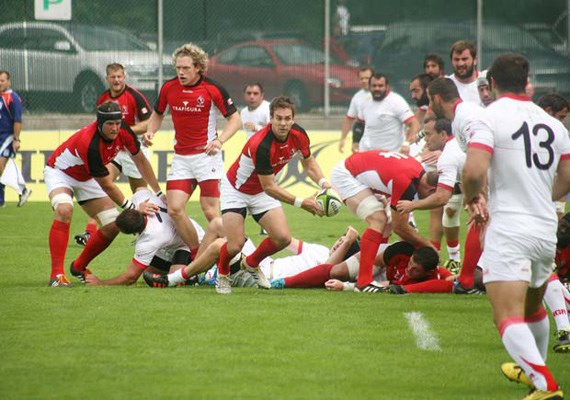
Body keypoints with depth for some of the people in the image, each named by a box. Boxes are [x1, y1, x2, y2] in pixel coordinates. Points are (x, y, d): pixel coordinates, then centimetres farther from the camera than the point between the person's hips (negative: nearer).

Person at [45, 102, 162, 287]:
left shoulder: (123, 132, -19)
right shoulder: (90, 144, -39)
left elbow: (140, 160, -1)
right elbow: (107, 185, -30)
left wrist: (159, 193, 2)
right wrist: (130, 206, -24)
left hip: (86, 179, 7)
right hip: (59, 172, -7)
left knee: (112, 226, -2)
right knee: (64, 210, -37)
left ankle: (79, 267, 19)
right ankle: (56, 274, -36)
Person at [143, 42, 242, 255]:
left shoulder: (212, 89, -10)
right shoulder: (168, 88, 1)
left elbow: (235, 119, -4)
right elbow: (158, 114, 19)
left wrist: (219, 140, -20)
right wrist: (150, 131, -2)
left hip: (207, 155, -4)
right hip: (181, 157, 4)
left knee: (211, 212, -10)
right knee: (175, 209, -8)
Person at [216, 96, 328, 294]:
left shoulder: (298, 135, -17)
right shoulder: (261, 145, -37)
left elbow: (309, 162, 4)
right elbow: (269, 187, -30)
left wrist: (323, 182, -15)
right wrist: (301, 203, -33)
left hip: (261, 194, 6)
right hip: (236, 190, -6)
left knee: (283, 238, -7)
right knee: (236, 245, -15)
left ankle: (251, 263, 23)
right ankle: (222, 273, 21)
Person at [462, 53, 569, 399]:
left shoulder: (489, 117, -7)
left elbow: (474, 171, -20)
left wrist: (473, 197, 2)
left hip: (508, 230, -7)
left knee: (509, 317, -15)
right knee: (533, 310, 29)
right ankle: (533, 369, 50)